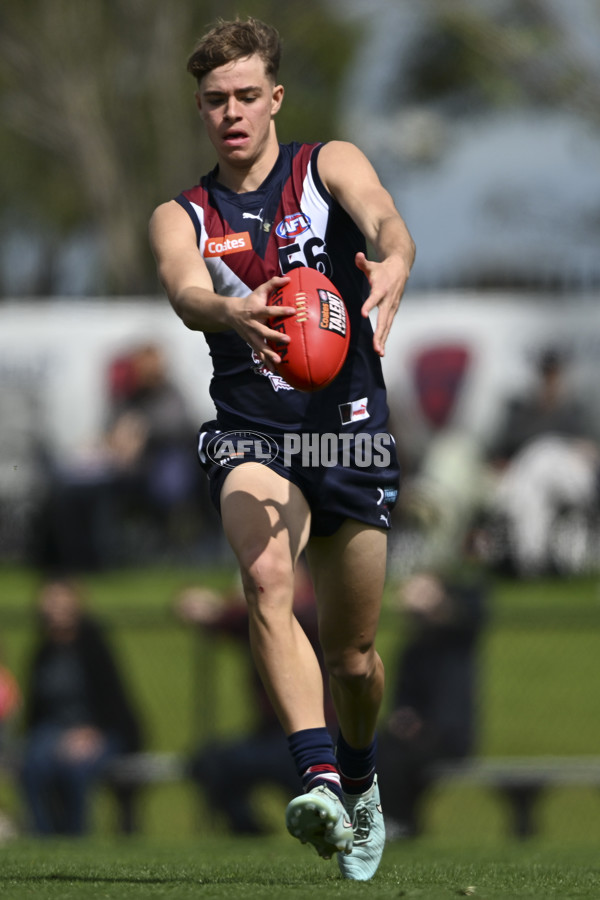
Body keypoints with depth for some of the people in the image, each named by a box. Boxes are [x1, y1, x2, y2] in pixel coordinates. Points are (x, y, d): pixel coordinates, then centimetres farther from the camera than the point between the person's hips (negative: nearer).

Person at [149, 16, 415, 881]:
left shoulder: (328, 164, 4)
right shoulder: (181, 216, 7)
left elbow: (385, 220, -18)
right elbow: (184, 292, -16)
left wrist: (392, 265, -44)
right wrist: (233, 312, -41)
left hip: (353, 430, 0)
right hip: (251, 433, 0)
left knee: (352, 655, 8)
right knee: (268, 575, -32)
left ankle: (360, 779, 39)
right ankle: (319, 777, -41)